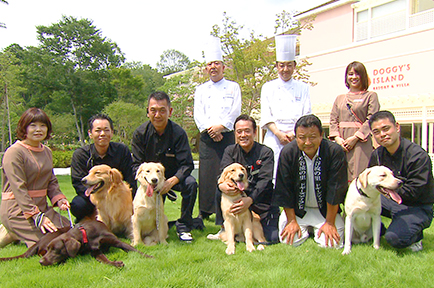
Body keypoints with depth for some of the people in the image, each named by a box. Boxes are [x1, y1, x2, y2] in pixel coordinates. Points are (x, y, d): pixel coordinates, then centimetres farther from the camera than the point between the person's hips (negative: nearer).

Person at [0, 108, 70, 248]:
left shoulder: (47, 151, 13)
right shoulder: (14, 152, -12)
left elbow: (51, 181, 17)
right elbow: (19, 189, -18)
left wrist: (59, 199, -4)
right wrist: (36, 216, -24)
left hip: (41, 206, 8)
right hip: (17, 208, -8)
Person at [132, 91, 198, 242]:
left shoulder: (178, 133, -16)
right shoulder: (140, 133, -11)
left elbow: (187, 164, -17)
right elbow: (136, 164, -8)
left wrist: (172, 181, -35)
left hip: (174, 176, -1)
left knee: (191, 183, -30)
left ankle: (184, 226, -11)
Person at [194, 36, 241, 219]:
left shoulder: (233, 87, 11)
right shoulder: (201, 90, 16)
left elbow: (235, 112, 0)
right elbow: (198, 114, 6)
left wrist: (221, 127, -13)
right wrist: (210, 130, -9)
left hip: (227, 136, -1)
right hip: (207, 138, 2)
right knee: (206, 173, -1)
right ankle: (204, 211, 12)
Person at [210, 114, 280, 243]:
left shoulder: (266, 152, -8)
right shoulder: (230, 151, 3)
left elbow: (265, 181, -19)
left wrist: (250, 199, -36)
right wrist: (222, 185, -37)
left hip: (262, 200, -2)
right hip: (239, 195, 2)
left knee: (273, 237, -16)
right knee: (220, 191, -25)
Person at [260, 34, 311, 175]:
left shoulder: (303, 88, 12)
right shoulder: (268, 87, 11)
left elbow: (307, 116, 5)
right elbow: (266, 116, 3)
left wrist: (294, 133, -11)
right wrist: (279, 133, -11)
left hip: (297, 139, 1)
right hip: (274, 138, 0)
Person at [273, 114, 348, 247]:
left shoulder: (335, 152, -18)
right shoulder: (287, 153, -14)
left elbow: (335, 189, -15)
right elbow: (284, 188, -9)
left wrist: (330, 223, -13)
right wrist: (291, 220, -10)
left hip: (326, 210, -1)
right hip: (296, 209, 1)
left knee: (332, 243, -17)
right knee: (289, 240, -16)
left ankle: (316, 230, 18)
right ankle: (304, 229, 19)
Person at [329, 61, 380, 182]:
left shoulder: (371, 96, 9)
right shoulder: (339, 98, 20)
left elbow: (371, 119, -3)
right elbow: (333, 120, 12)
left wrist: (355, 137, -13)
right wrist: (337, 138, -6)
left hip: (361, 142, -3)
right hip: (341, 142, 3)